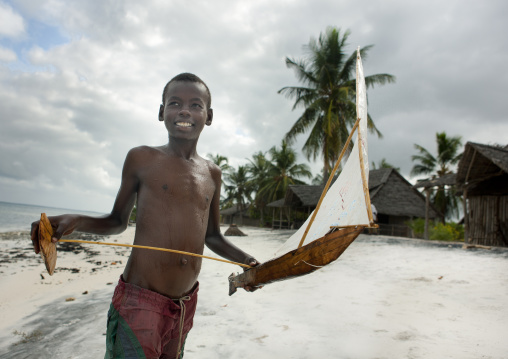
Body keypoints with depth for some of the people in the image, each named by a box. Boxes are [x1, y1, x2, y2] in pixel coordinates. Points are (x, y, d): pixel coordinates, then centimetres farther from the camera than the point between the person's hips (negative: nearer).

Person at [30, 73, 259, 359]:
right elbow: (118, 221, 7)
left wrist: (244, 259, 1)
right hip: (139, 302, -4)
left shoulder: (212, 174, 8)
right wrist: (75, 221, -11)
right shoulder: (142, 159, -2)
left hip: (186, 303, 4)